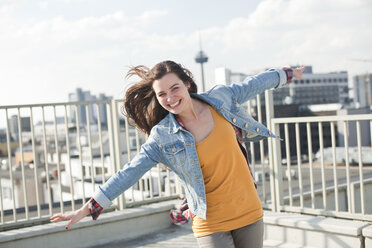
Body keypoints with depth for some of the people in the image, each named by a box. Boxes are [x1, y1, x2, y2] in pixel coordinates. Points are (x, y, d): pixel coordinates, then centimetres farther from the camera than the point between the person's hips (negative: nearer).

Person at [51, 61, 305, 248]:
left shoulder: (220, 99, -4)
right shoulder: (163, 137, -10)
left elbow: (253, 84, 13)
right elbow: (129, 173, -10)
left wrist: (287, 73, 27)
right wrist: (89, 207, -14)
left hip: (249, 214, 3)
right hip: (211, 225, -3)